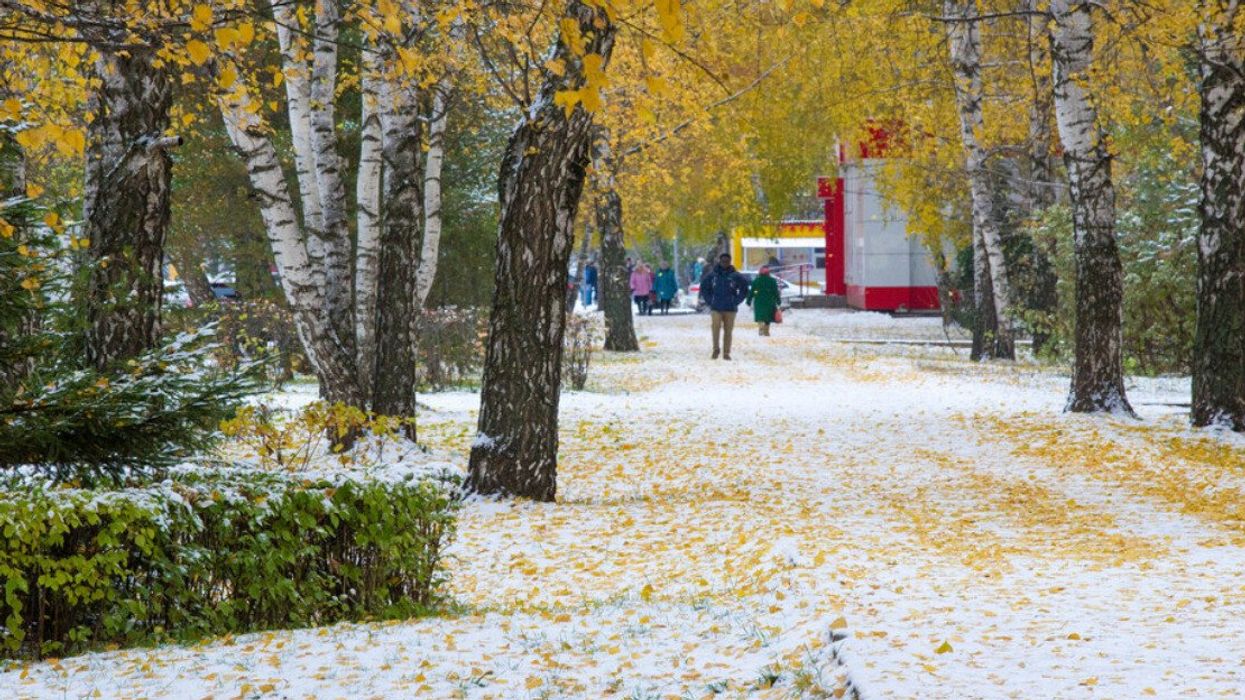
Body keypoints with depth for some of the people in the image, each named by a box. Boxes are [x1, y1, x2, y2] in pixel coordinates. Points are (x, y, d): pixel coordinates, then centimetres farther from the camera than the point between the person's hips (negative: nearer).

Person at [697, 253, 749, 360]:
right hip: (715, 308, 0)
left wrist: (736, 301, 0)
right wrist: (709, 301, 5)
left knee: (728, 331, 1)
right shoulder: (712, 275, 3)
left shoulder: (735, 276, 0)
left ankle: (726, 353, 8)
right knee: (716, 327, -16)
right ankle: (716, 349, -1)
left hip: (730, 309, 0)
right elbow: (704, 288, 14)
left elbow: (744, 290, 7)